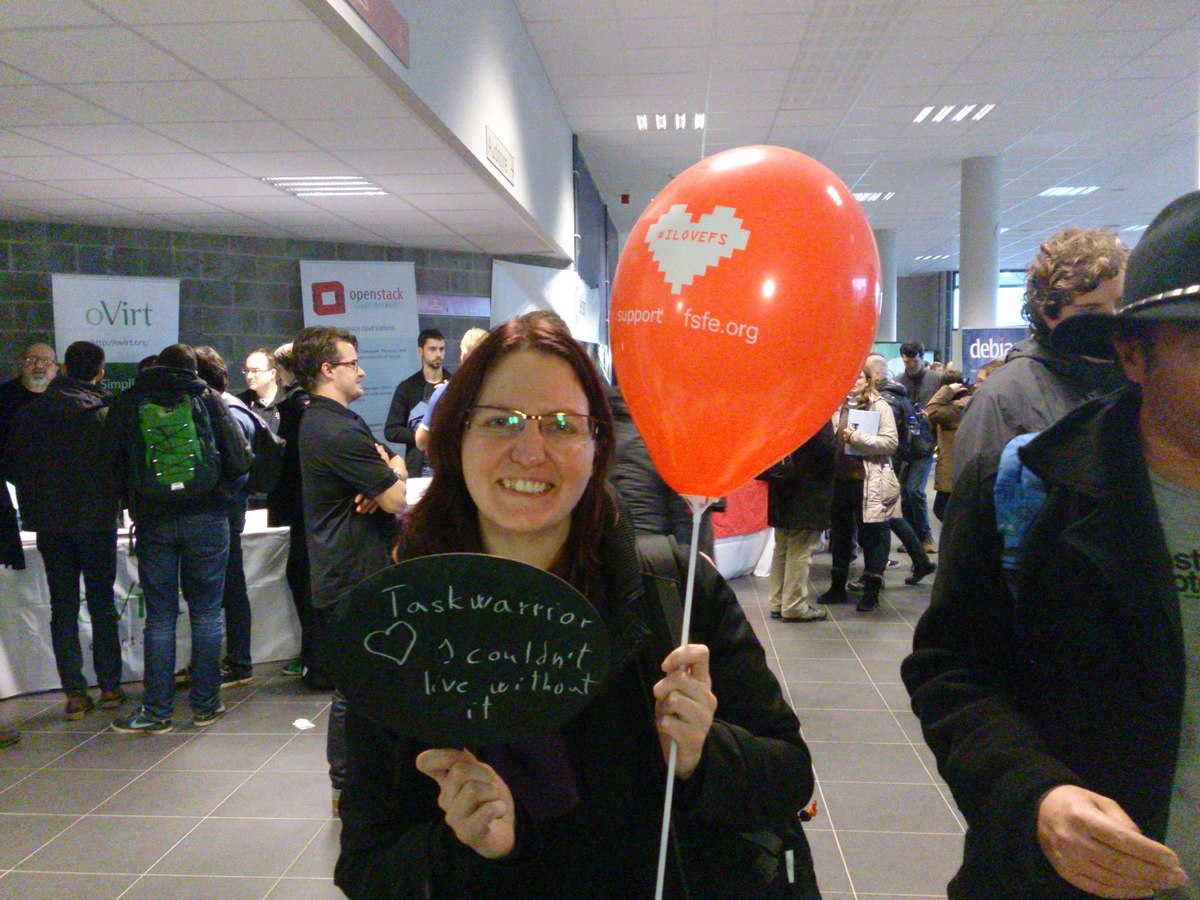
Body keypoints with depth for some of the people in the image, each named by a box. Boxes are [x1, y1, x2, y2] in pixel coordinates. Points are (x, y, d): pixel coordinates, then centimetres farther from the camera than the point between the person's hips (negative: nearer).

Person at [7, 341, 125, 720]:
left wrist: (37, 501, 18)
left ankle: (75, 693, 8)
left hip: (50, 522, 3)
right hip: (95, 519, -3)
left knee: (63, 607, 8)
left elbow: (14, 464, 6)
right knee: (102, 603, 9)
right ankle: (110, 686, 13)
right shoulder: (103, 412, -10)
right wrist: (112, 501, 8)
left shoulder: (32, 411, 2)